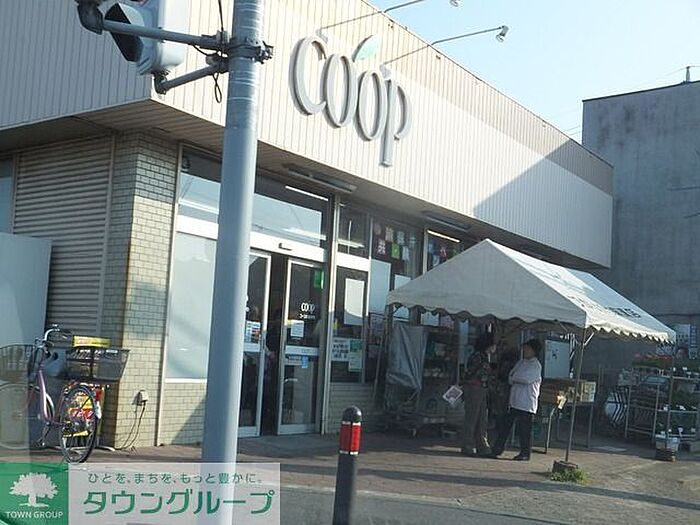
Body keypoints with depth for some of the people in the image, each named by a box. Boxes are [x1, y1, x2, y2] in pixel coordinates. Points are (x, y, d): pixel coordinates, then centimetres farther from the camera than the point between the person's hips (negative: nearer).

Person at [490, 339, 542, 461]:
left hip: (527, 403, -7)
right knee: (506, 425, 7)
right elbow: (510, 378, 12)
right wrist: (520, 379, -7)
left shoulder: (536, 365, -6)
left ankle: (525, 453, 8)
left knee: (525, 429, -1)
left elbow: (527, 379, -18)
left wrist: (514, 377, -4)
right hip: (515, 401, 7)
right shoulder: (521, 362, 16)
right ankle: (498, 449, 13)